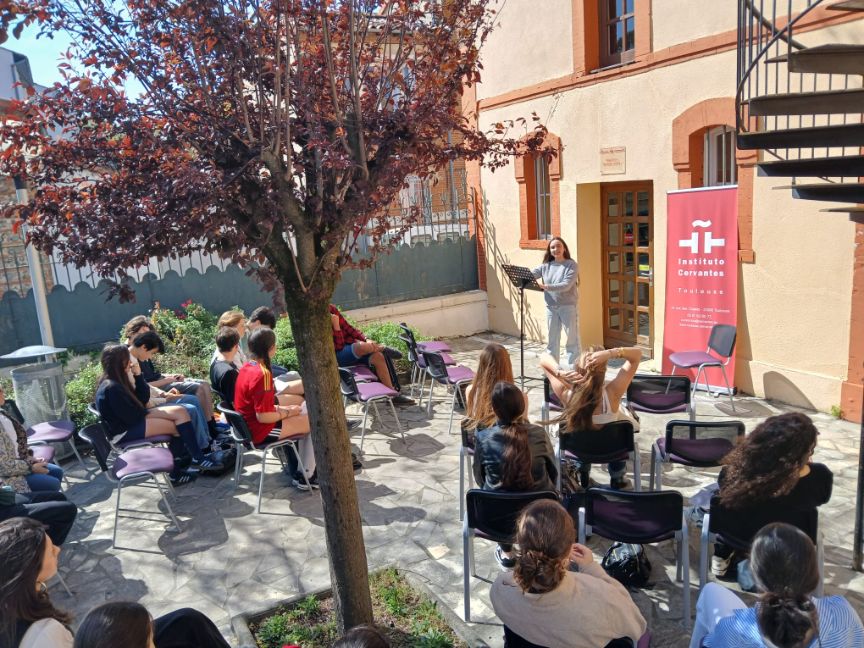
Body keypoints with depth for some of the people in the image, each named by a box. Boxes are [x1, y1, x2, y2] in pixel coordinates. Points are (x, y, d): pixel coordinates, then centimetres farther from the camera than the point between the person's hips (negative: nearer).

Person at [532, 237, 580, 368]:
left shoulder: (571, 265, -9)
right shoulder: (545, 265, 6)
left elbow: (566, 285, -21)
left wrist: (546, 287, -31)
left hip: (568, 307, -5)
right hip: (551, 307, 5)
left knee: (572, 339, 2)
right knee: (551, 339, 12)